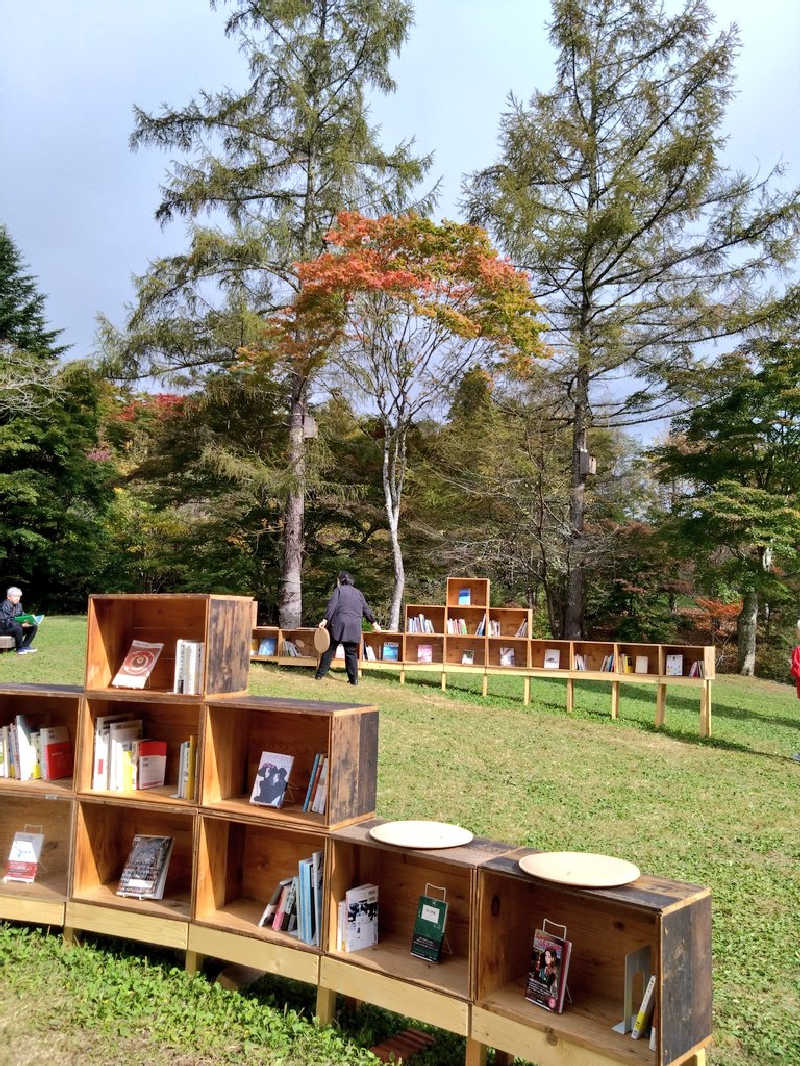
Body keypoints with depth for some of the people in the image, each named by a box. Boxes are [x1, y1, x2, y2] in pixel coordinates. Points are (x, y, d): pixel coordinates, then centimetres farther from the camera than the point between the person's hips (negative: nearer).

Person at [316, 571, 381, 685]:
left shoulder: (339, 590, 5)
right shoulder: (358, 593, 18)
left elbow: (332, 606, -8)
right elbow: (366, 609, 21)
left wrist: (325, 620, -14)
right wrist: (373, 622, 32)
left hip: (338, 624, -3)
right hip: (354, 627, 3)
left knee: (329, 650, 4)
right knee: (351, 653, 8)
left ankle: (320, 674, 7)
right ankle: (353, 679, 3)